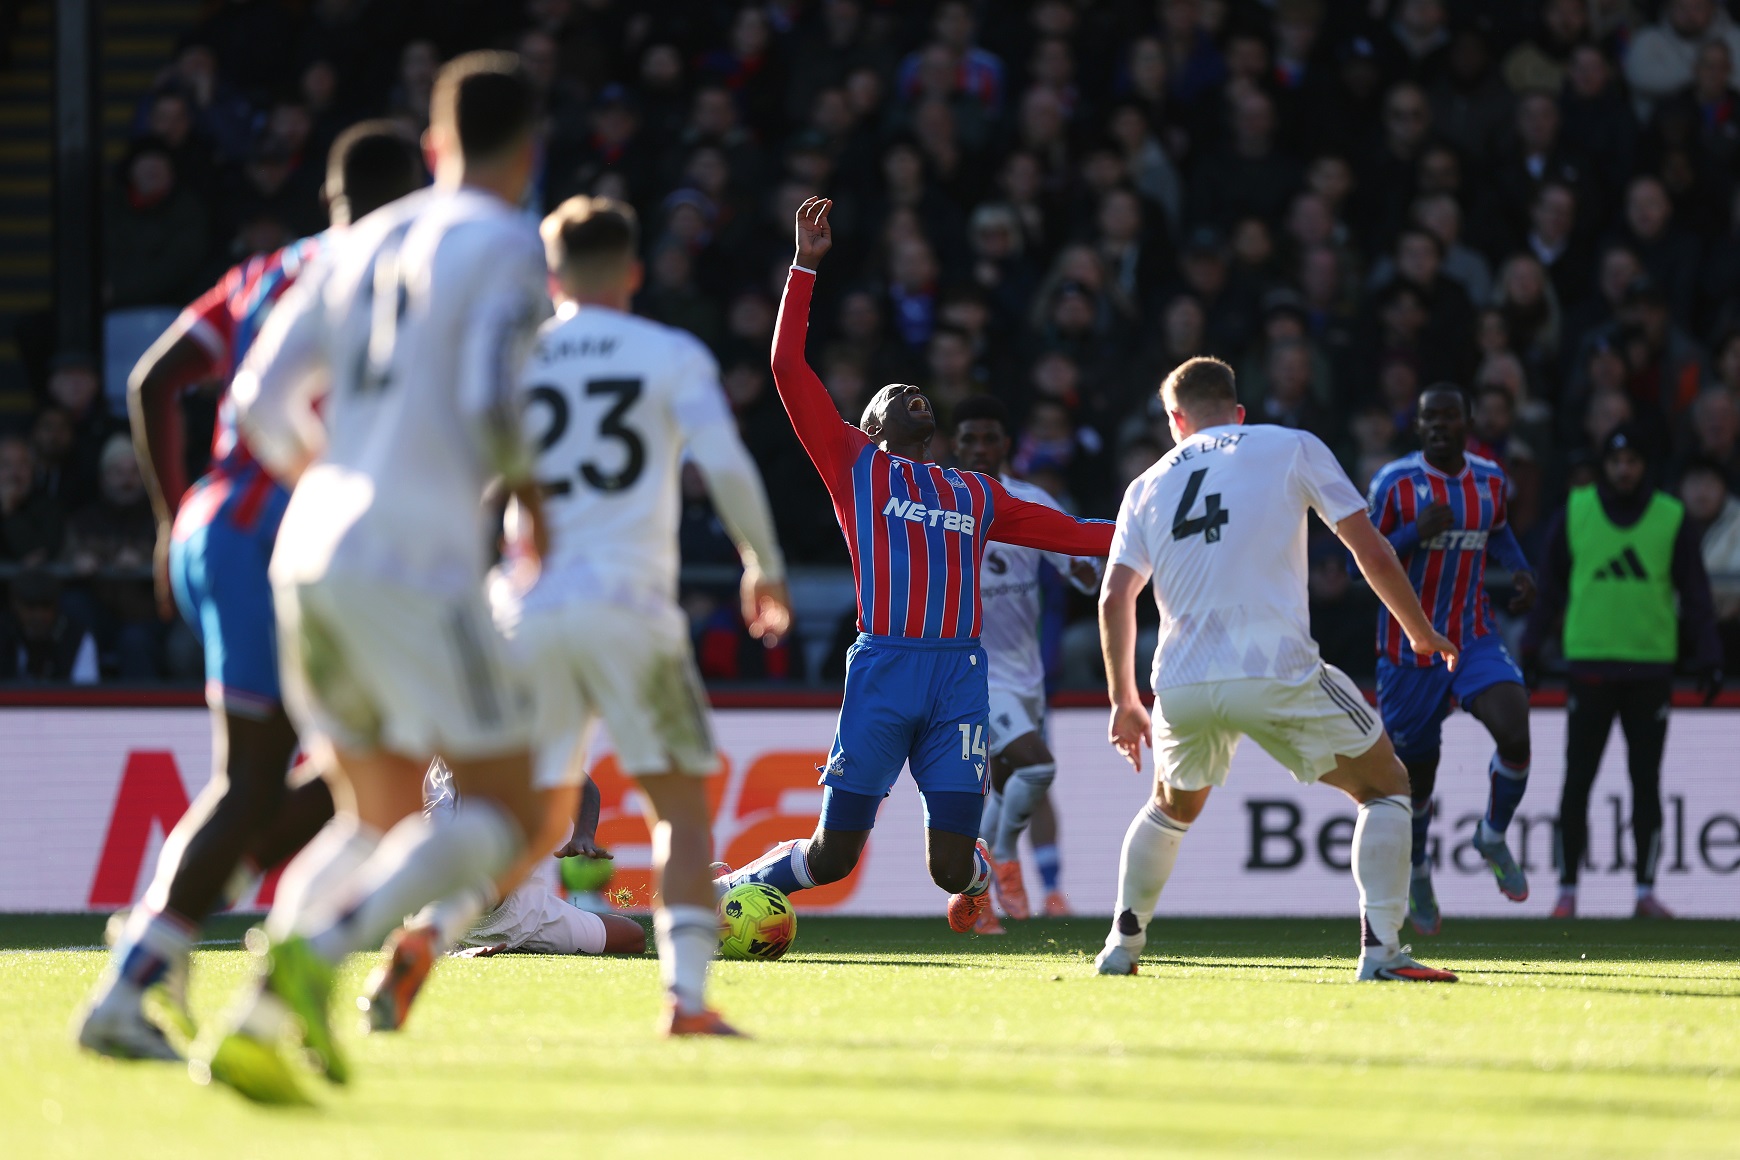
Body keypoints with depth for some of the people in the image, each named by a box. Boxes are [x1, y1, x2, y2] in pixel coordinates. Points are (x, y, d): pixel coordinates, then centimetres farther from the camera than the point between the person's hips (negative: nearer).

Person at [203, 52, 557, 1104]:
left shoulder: (365, 243, 17)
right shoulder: (506, 245, -2)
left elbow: (260, 399, 13)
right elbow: (489, 401, -15)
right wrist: (531, 498, 4)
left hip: (310, 555, 7)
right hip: (415, 563, -7)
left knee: (378, 818, 17)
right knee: (506, 814, -1)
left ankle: (260, 1019, -3)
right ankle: (316, 955, -23)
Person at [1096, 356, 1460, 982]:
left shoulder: (1148, 485, 17)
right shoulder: (1292, 448, 9)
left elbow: (1114, 598, 9)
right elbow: (1373, 553, 5)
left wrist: (1124, 700, 18)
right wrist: (1422, 634, 17)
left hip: (1182, 688, 4)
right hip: (1277, 672, -4)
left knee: (1171, 809, 32)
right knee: (1386, 788, 10)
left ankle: (1121, 946, 28)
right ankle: (1381, 949, -5)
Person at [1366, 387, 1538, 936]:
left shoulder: (1490, 478, 4)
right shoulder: (1394, 483, -10)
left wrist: (1522, 572, 4)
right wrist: (1416, 533, -27)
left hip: (1475, 639, 2)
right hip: (1410, 646, -2)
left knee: (1515, 736, -23)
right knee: (1416, 774, 8)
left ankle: (1494, 837, 4)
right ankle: (1418, 871, 36)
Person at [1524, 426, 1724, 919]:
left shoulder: (1672, 518, 4)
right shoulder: (1574, 512, 4)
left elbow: (1695, 593, 7)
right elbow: (1551, 584, 10)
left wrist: (1708, 657, 2)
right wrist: (1531, 647, 6)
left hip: (1651, 669, 0)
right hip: (1589, 664, 0)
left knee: (1646, 781, 2)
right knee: (1577, 781, -2)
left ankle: (1646, 892, 6)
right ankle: (1567, 891, 3)